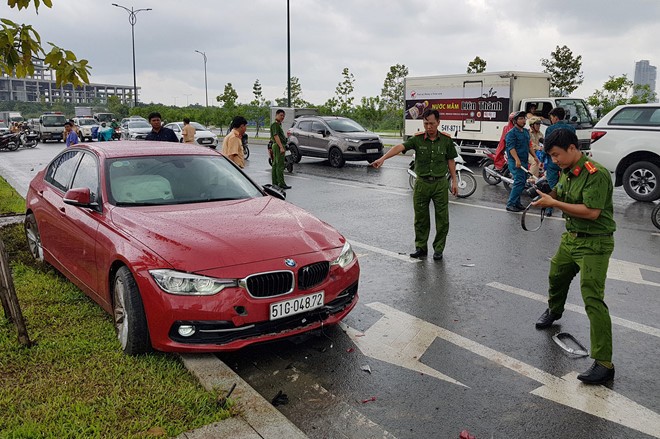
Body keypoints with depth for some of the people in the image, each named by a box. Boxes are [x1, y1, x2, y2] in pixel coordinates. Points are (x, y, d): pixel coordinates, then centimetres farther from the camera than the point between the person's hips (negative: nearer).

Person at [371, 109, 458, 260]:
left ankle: (438, 249, 18)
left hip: (440, 183, 0)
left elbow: (450, 160, 8)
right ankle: (421, 248, 22)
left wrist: (454, 181, 5)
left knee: (442, 219, 3)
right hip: (422, 183, 0)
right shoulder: (417, 139, -6)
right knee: (421, 218, 8)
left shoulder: (446, 140, -1)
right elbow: (400, 147, -21)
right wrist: (383, 158, -37)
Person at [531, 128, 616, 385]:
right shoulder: (567, 172, 5)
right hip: (571, 237, 9)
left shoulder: (595, 174, -22)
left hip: (594, 244, -9)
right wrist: (545, 192, -5)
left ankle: (604, 364, -10)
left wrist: (553, 203, -25)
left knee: (593, 300, -13)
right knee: (556, 276, 28)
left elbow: (591, 211, -29)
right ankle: (554, 311, 60)